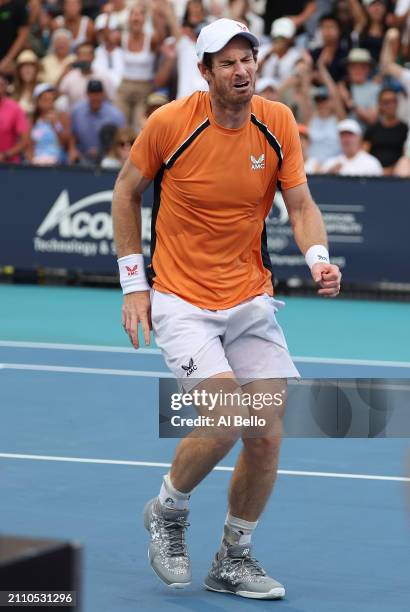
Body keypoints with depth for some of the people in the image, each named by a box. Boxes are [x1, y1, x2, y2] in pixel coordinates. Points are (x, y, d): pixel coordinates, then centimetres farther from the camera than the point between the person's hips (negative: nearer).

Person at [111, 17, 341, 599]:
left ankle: (233, 560, 19)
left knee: (267, 434, -2)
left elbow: (301, 204, 1)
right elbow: (126, 192, 3)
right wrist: (133, 283, -1)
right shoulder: (169, 122, -11)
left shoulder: (278, 123, -3)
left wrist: (318, 258, -20)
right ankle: (167, 512, 9)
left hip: (251, 300, 4)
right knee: (224, 417, -21)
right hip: (181, 301, -4)